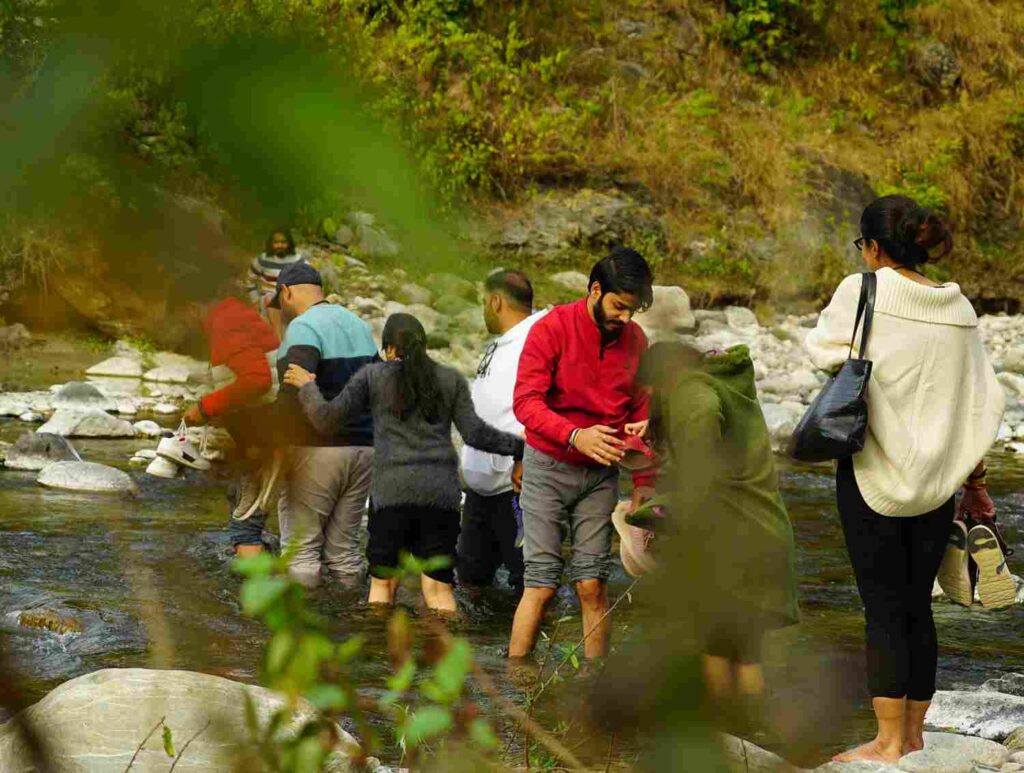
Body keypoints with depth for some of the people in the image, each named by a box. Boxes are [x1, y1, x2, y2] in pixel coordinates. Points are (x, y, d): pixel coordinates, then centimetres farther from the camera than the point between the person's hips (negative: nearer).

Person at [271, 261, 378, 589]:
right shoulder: (359, 325, 17)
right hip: (362, 449, 8)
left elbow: (295, 391, -24)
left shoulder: (304, 327, -10)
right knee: (345, 546, 12)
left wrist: (273, 442, -20)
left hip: (316, 450, -7)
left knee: (301, 547, -2)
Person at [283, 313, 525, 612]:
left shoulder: (372, 376, 6)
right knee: (439, 586, 3)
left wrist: (307, 387, 20)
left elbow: (327, 419, 3)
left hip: (392, 490, -1)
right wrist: (518, 446, 12)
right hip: (441, 492, 2)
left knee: (382, 583, 9)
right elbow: (475, 433, 2)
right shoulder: (451, 379, 11)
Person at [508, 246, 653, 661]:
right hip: (548, 467, -4)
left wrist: (641, 426, -9)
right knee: (541, 585, -7)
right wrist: (575, 435, -31)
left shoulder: (635, 340, 3)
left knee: (593, 584, -1)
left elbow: (641, 404, 15)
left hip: (601, 472, 4)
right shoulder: (552, 329, -12)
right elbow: (525, 401, -17)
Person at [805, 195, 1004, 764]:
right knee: (918, 605, 12)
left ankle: (889, 742, -1)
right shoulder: (958, 310, 3)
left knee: (883, 608, -1)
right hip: (936, 478, 5)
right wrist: (974, 477, 15)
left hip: (875, 472, -5)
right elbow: (983, 401, 6)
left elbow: (821, 349, 2)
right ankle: (914, 733, 18)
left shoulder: (863, 293, -12)